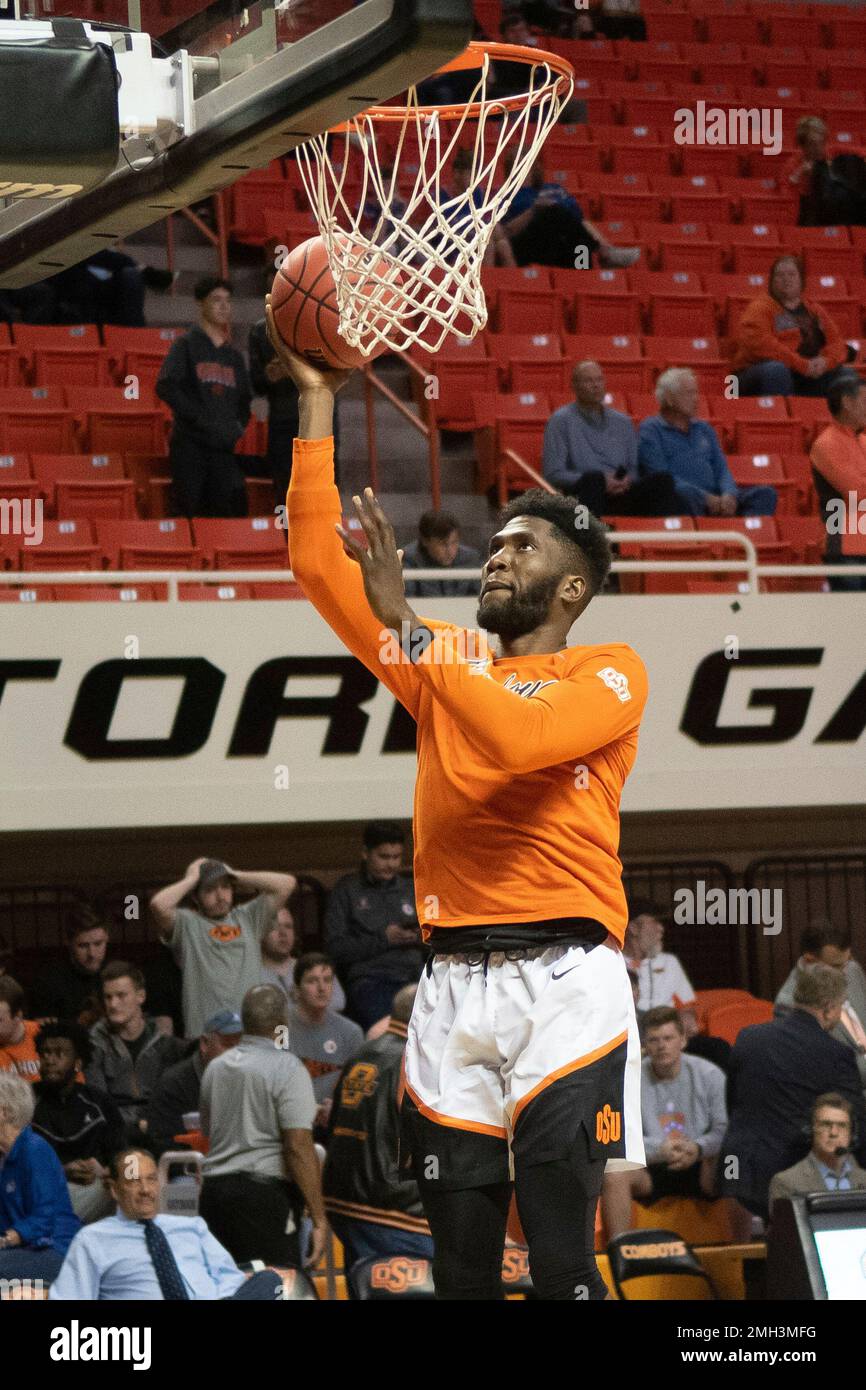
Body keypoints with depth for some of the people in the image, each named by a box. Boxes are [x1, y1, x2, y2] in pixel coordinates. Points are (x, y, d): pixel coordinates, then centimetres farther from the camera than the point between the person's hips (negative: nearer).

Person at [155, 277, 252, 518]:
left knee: (232, 509, -4)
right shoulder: (186, 345, 3)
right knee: (189, 514, -6)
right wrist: (203, 419, -16)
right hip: (190, 445, -5)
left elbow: (244, 401, 25)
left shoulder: (234, 356, 20)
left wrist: (237, 427, 3)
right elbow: (166, 387, -9)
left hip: (224, 449, 5)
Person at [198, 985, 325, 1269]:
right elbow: (299, 1147, -15)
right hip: (265, 1192, -7)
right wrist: (319, 1219, -13)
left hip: (214, 1189, 7)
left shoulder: (215, 1068, 13)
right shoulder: (287, 1069, -8)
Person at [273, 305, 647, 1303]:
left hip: (561, 978, -5)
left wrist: (403, 623, -17)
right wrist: (318, 404, 11)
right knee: (460, 1259, 4)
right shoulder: (448, 663, 19)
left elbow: (516, 737, -18)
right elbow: (318, 563, 15)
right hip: (453, 983, 5)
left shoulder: (609, 672, 2)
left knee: (562, 1255, -10)